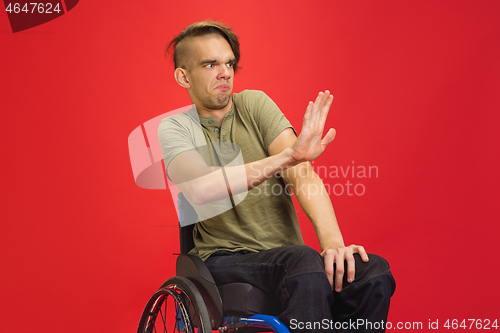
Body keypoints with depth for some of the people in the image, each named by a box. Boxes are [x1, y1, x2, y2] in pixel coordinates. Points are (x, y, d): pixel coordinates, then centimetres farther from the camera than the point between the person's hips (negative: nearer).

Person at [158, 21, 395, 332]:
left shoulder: (254, 104, 6)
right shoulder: (175, 128, 1)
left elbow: (302, 174, -8)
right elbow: (200, 189, -22)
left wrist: (333, 242, -26)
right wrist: (287, 155, -33)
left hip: (287, 256, 3)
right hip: (225, 260, -3)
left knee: (374, 271, -25)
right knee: (304, 261, -36)